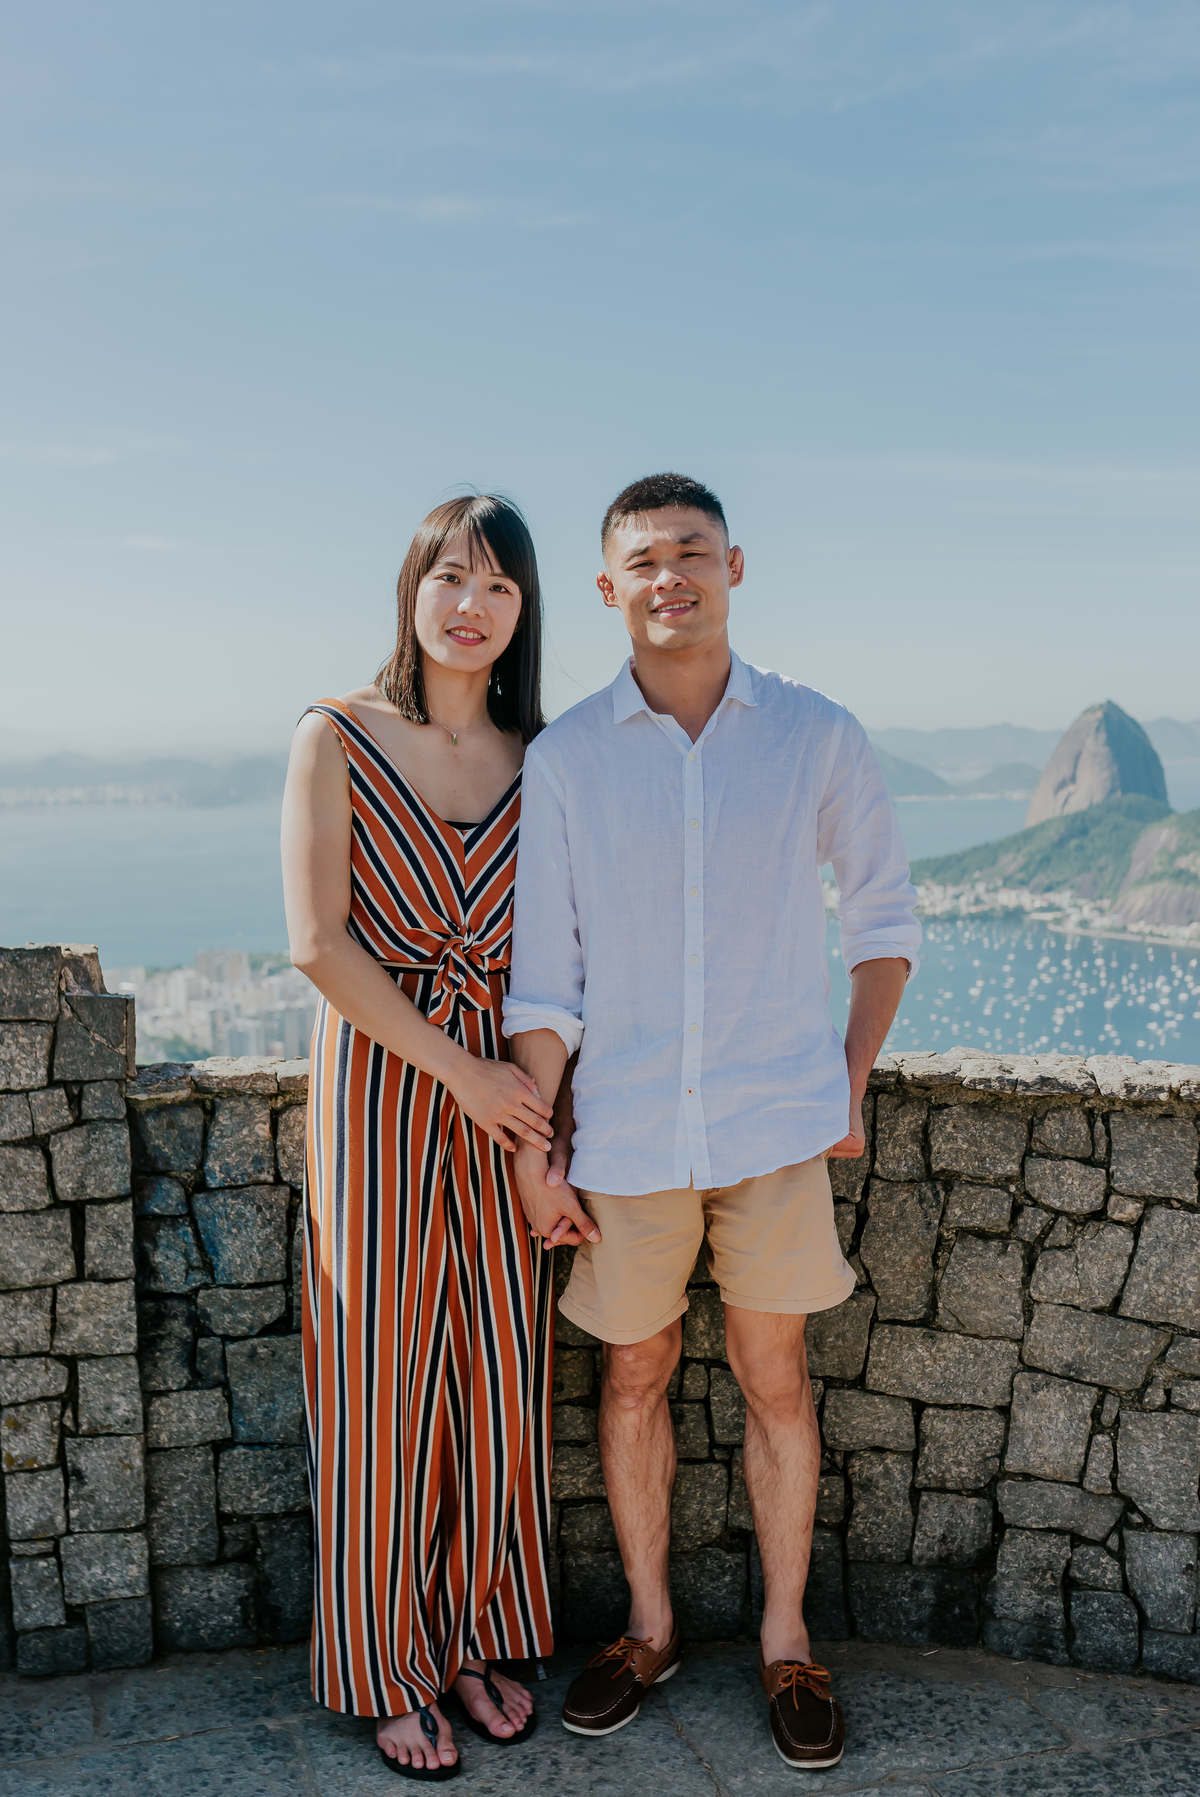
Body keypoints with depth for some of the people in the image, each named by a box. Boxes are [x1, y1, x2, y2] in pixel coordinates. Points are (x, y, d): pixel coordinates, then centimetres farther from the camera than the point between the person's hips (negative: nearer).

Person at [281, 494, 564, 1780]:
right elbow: (316, 941, -11)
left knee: (499, 1377, 10)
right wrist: (459, 1071, -12)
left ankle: (477, 1639, 32)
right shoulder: (338, 737, -4)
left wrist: (542, 1110, -4)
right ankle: (388, 1672, 26)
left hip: (502, 1087, 3)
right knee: (383, 1380, 6)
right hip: (376, 1081, -3)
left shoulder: (535, 759, 6)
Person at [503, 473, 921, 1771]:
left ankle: (786, 1642, 29)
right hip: (626, 1130, 1)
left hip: (776, 1124, 0)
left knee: (773, 1379, 10)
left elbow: (883, 912, 10)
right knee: (634, 1375, 13)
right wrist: (530, 1153, -2)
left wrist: (853, 1081, 4)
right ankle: (649, 1627, 33)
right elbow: (542, 974, -1)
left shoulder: (816, 736, -2)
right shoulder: (563, 758, -2)